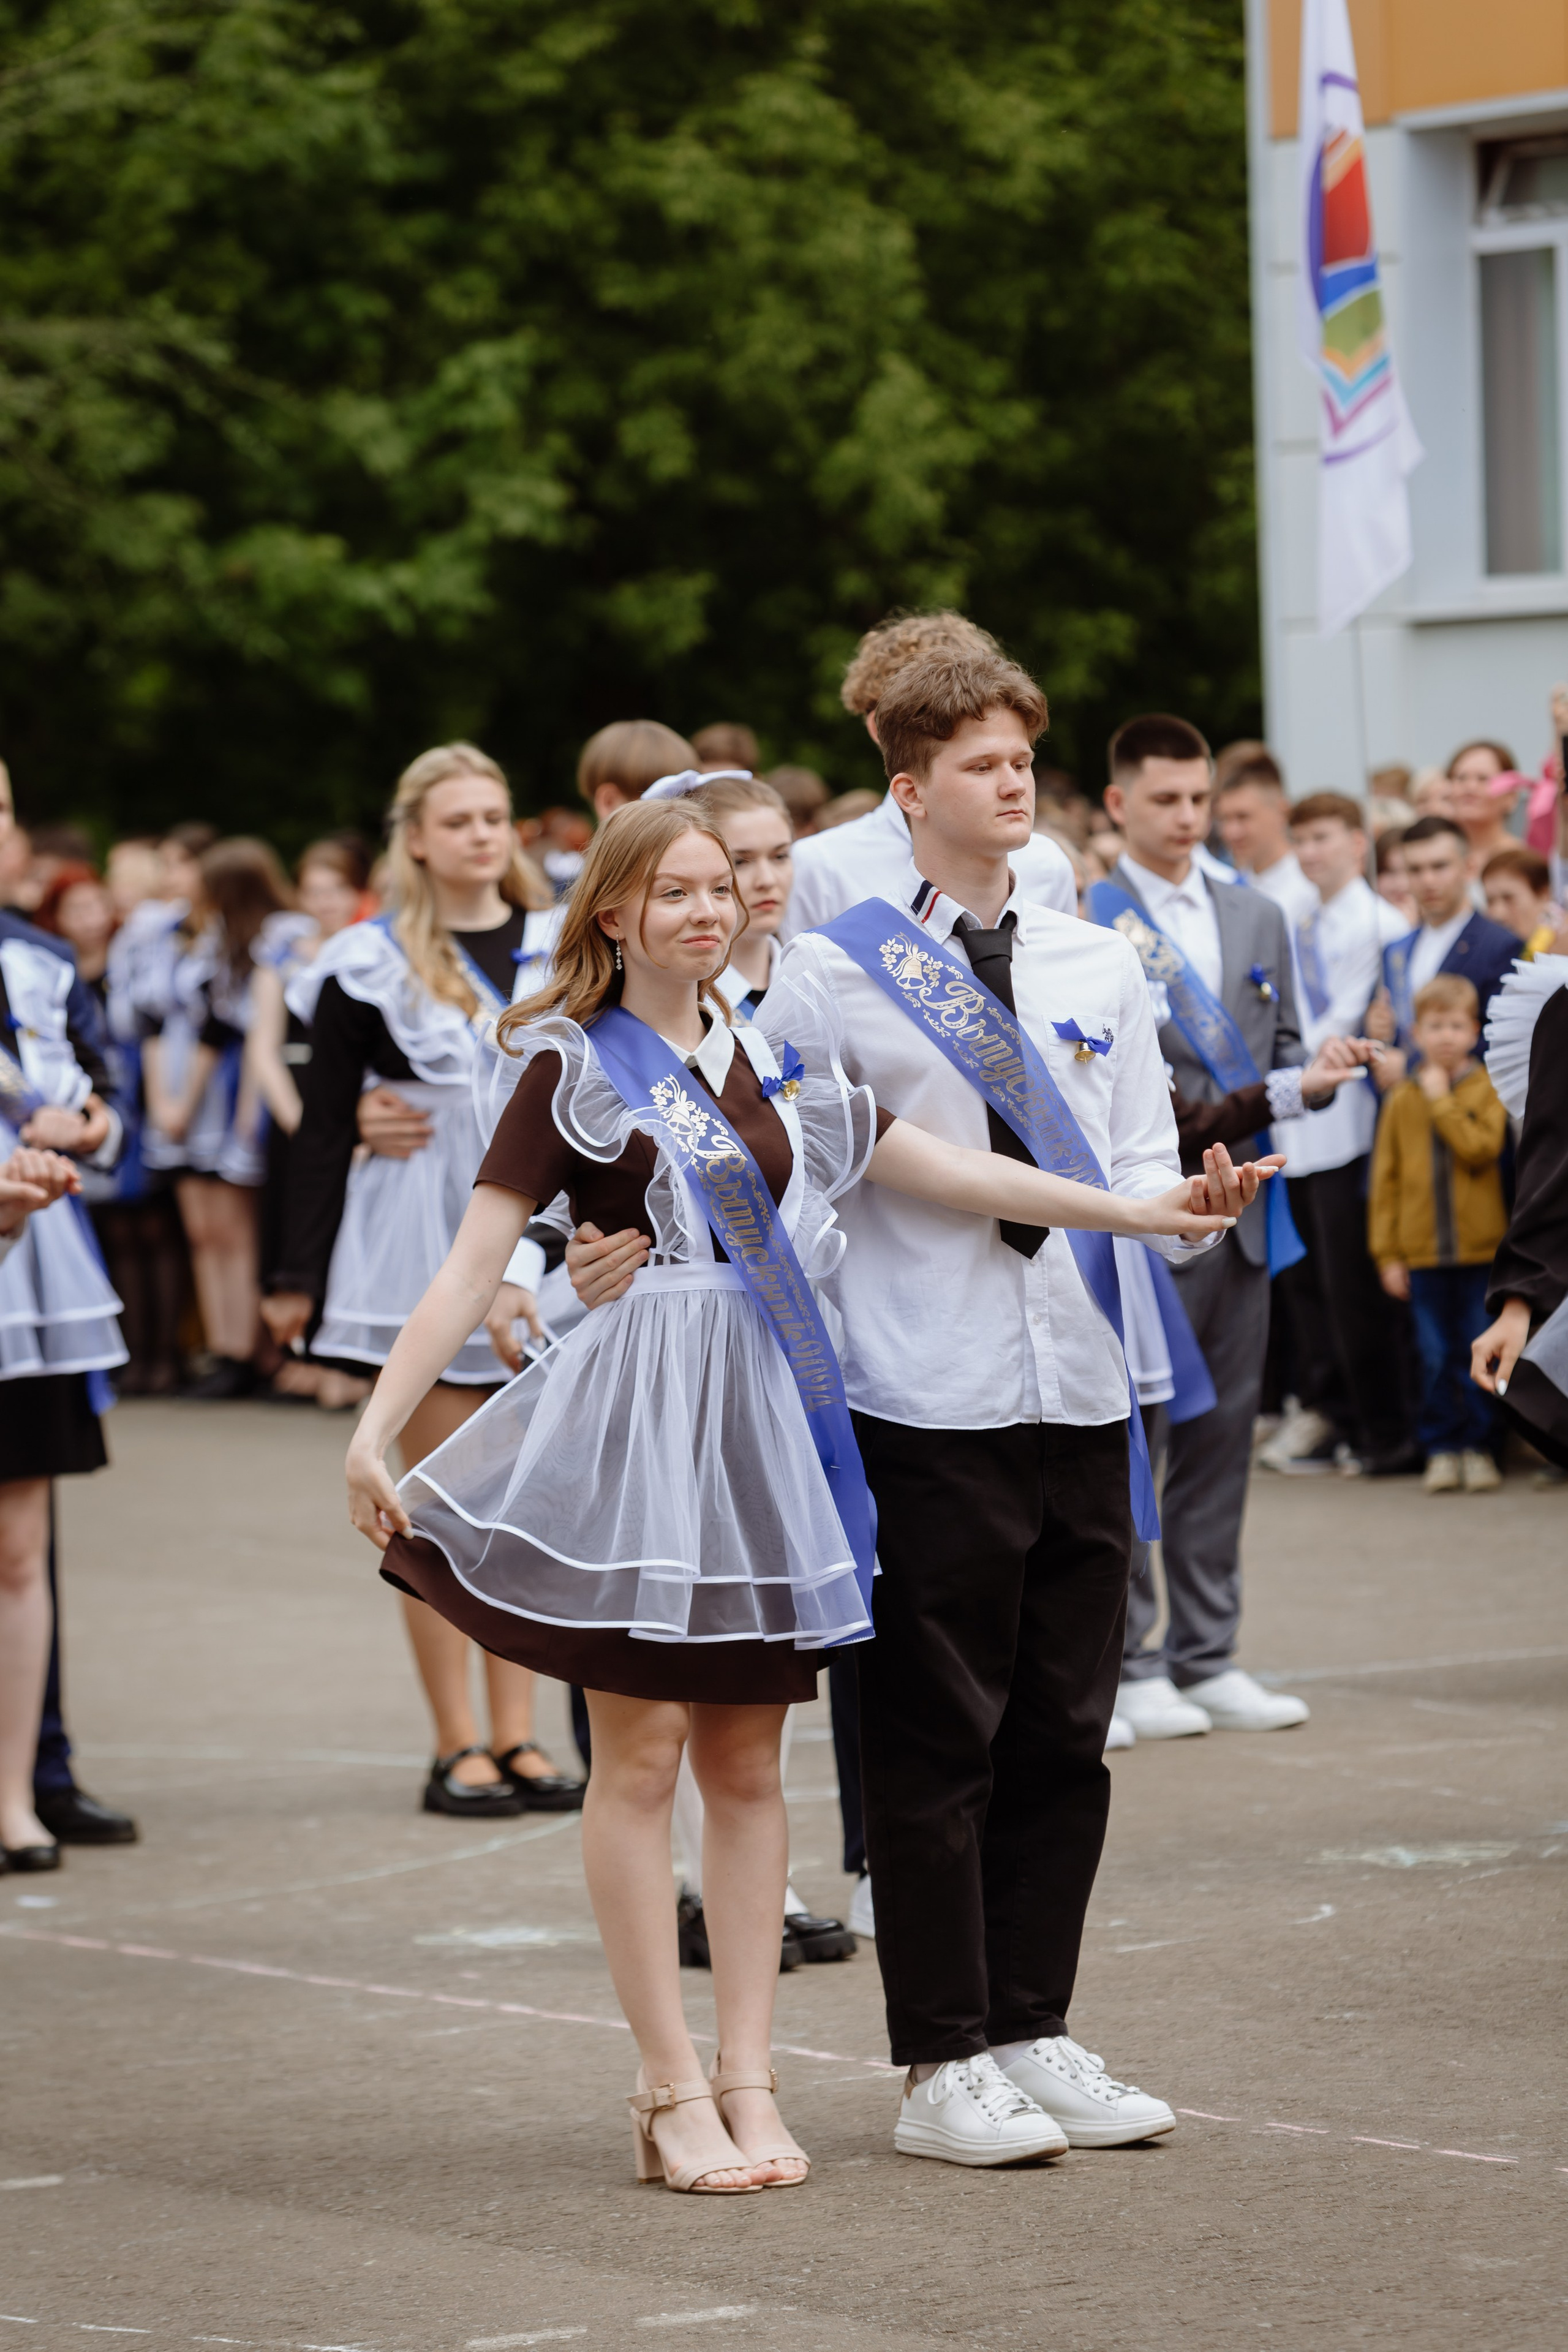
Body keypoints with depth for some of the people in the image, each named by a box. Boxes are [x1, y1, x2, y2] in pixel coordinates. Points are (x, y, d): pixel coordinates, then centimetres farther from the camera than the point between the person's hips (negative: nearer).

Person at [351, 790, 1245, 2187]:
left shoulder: (777, 1059, 12)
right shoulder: (573, 1067, -2)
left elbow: (935, 1168, 15)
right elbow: (478, 1258, -7)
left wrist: (1133, 1209, 13)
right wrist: (375, 1426, -15)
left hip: (766, 1411, 5)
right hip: (637, 1407, -5)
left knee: (747, 1759, 6)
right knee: (643, 1746, -4)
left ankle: (747, 2079, 9)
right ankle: (672, 2088, 1)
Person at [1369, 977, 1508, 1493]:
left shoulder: (1488, 1090, -1)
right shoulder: (1402, 1100, 4)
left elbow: (1481, 1150, -17)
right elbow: (1385, 1179, 5)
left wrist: (1442, 1102, -12)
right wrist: (1387, 1252, 2)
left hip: (1480, 1250, -2)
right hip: (1423, 1252, 2)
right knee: (1436, 1358, 6)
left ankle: (1479, 1446, 11)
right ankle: (1442, 1447, 14)